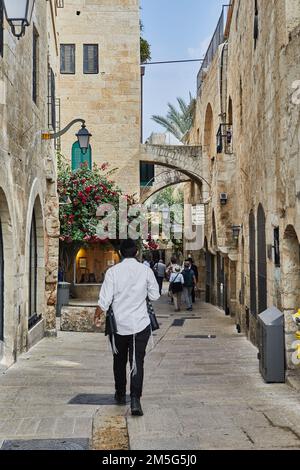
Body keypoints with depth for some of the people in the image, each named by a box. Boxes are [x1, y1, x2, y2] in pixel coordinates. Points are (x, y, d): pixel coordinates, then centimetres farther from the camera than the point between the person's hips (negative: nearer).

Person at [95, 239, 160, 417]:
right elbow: (155, 296, 2)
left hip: (119, 324, 1)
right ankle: (135, 399, -14)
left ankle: (120, 395, 32)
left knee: (120, 361, 19)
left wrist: (98, 313, 11)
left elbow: (105, 299, -8)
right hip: (140, 324, -1)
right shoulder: (146, 270, -5)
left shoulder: (113, 271, -7)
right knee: (137, 362, -1)